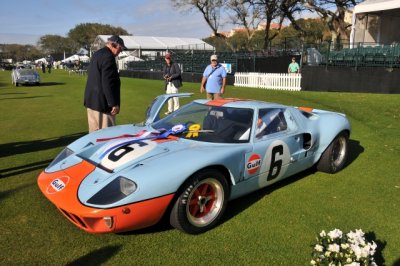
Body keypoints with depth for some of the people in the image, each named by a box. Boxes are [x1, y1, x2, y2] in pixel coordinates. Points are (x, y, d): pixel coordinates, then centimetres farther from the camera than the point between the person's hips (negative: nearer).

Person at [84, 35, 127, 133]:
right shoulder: (108, 57, -16)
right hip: (101, 103, -10)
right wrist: (114, 103, -20)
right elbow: (108, 82, -22)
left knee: (94, 131, 16)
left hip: (91, 100, 10)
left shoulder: (97, 54, 16)